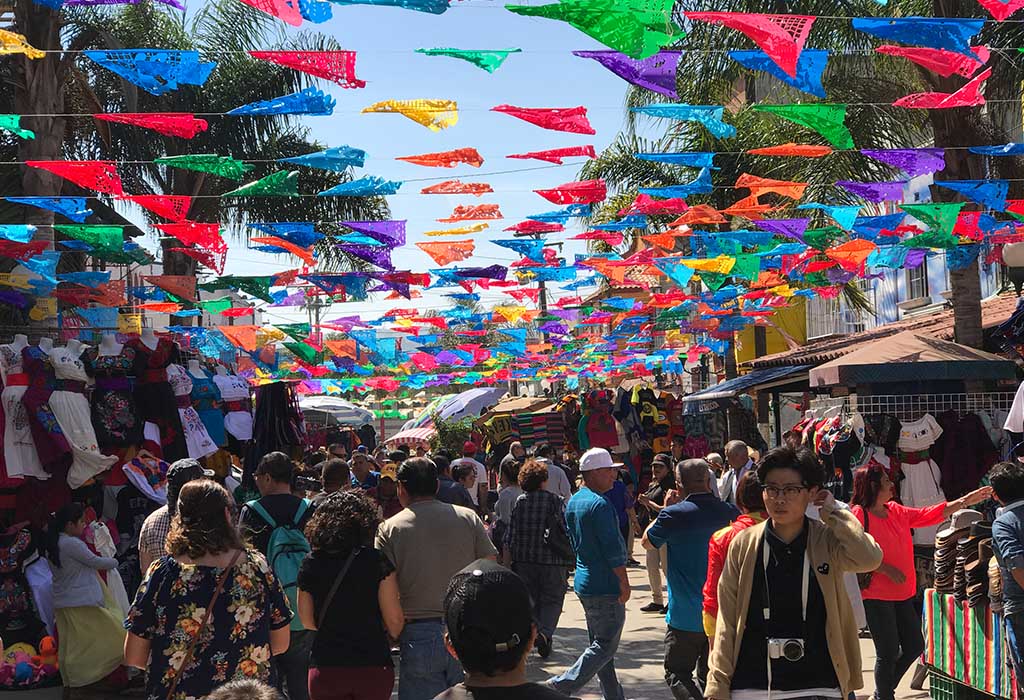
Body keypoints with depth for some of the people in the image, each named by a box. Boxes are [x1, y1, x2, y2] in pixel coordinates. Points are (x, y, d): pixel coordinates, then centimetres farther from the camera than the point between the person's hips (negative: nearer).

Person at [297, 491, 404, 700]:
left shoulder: (310, 565, 0)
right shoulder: (378, 561, -9)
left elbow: (307, 622, 8)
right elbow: (394, 620, -7)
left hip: (325, 669, 2)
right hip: (373, 666, -2)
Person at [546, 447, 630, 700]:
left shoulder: (573, 501, 11)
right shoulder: (599, 504, -19)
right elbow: (612, 547, -20)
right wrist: (624, 583, -14)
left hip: (584, 581, 10)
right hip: (606, 585, -10)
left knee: (600, 642, 15)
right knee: (606, 645, -2)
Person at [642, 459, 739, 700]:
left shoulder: (674, 514, -15)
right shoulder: (730, 513, -3)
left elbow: (647, 542, 4)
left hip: (686, 615, -5)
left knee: (677, 673, 5)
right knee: (710, 674, 18)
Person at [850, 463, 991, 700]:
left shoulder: (896, 511, 10)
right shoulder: (859, 514, -14)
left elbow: (928, 515, 15)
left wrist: (965, 501, 12)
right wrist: (885, 568, -20)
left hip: (903, 594, 8)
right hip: (876, 596, -8)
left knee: (914, 646, 13)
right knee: (888, 652, -2)